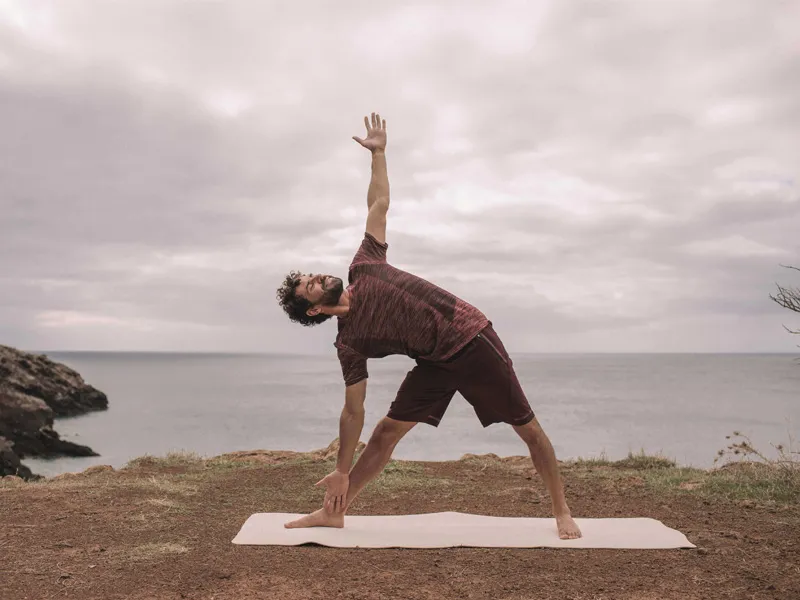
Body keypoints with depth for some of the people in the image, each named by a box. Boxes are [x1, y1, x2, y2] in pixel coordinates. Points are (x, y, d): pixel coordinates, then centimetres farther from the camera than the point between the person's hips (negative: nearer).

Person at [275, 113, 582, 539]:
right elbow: (352, 412, -1)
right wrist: (340, 472, -1)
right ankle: (334, 512, 14)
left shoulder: (363, 269, -1)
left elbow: (378, 205, 9)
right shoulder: (349, 344, -4)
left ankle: (562, 511, 18)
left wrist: (378, 153, 6)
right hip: (436, 363, 1)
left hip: (473, 337, 0)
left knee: (528, 429, 2)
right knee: (386, 431, -1)